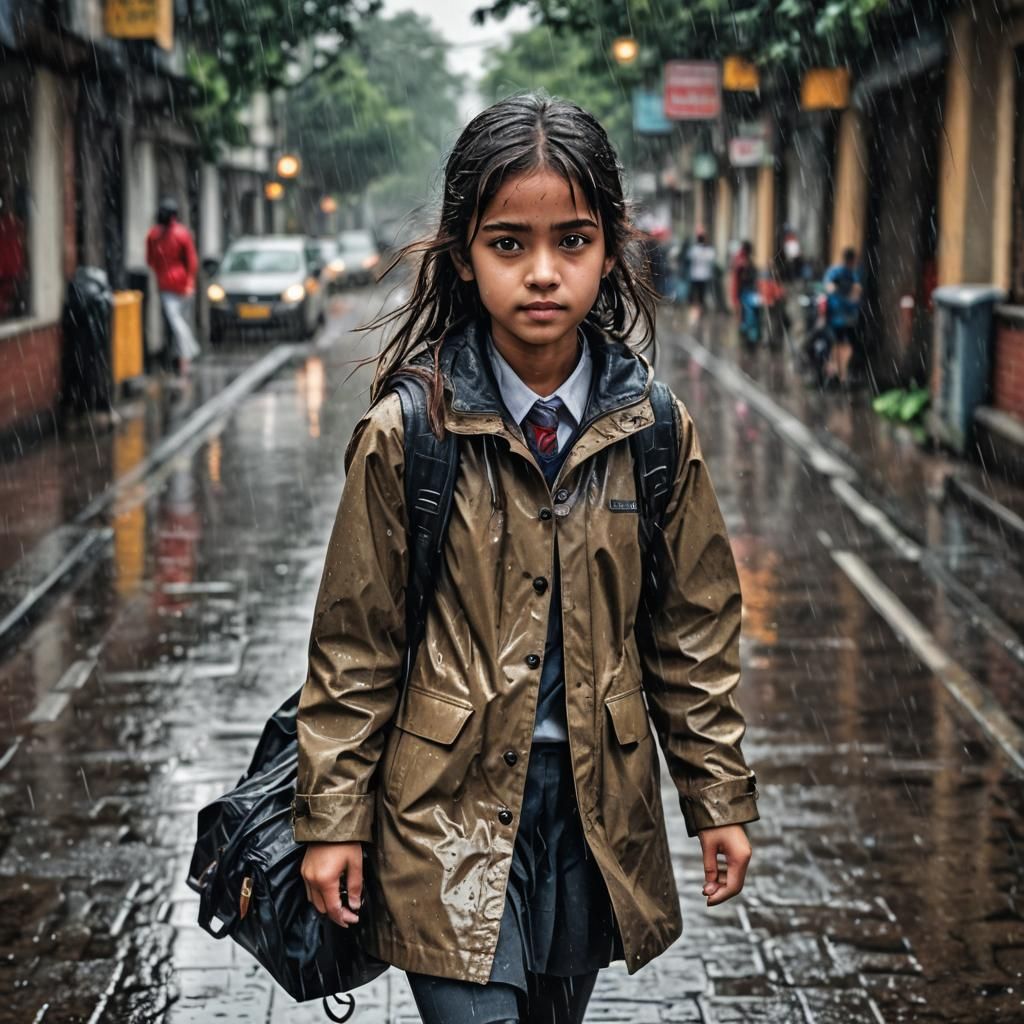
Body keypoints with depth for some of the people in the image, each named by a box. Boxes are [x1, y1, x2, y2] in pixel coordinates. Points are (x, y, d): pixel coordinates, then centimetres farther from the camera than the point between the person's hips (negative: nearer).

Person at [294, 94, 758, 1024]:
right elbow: (353, 643, -3)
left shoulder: (656, 434, -2)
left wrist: (719, 797, 8)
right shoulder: (406, 435, -10)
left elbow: (693, 633, 6)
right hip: (450, 803, -3)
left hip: (599, 802, 3)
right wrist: (333, 817, -2)